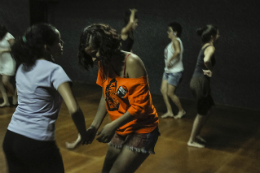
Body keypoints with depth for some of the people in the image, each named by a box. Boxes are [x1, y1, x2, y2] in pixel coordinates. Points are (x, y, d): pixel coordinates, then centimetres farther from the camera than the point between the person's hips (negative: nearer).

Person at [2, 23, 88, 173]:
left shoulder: (23, 68, 8)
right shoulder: (54, 70, -13)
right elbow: (74, 110, -23)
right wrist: (84, 135, -8)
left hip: (11, 138, 7)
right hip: (37, 143, -7)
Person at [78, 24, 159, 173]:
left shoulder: (132, 63, -22)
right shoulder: (104, 64, -1)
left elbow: (140, 105, -24)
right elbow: (106, 97, 4)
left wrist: (113, 126, -25)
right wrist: (94, 126, -7)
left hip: (141, 131, -7)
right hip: (122, 130, 7)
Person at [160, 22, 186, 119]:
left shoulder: (176, 41, -16)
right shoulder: (173, 41, 13)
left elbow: (178, 51, -37)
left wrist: (169, 60, -28)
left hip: (175, 72, -9)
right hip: (168, 71, 9)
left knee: (170, 93, -4)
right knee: (163, 90, 4)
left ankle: (181, 111, 15)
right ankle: (169, 112, 12)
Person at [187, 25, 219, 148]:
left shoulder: (205, 46, 12)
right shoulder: (211, 48, -16)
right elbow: (206, 60, -37)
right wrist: (211, 70, -19)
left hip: (197, 81, 9)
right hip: (201, 82, -9)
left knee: (209, 108, 22)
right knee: (202, 113, 4)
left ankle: (196, 134, 31)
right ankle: (192, 140, 16)